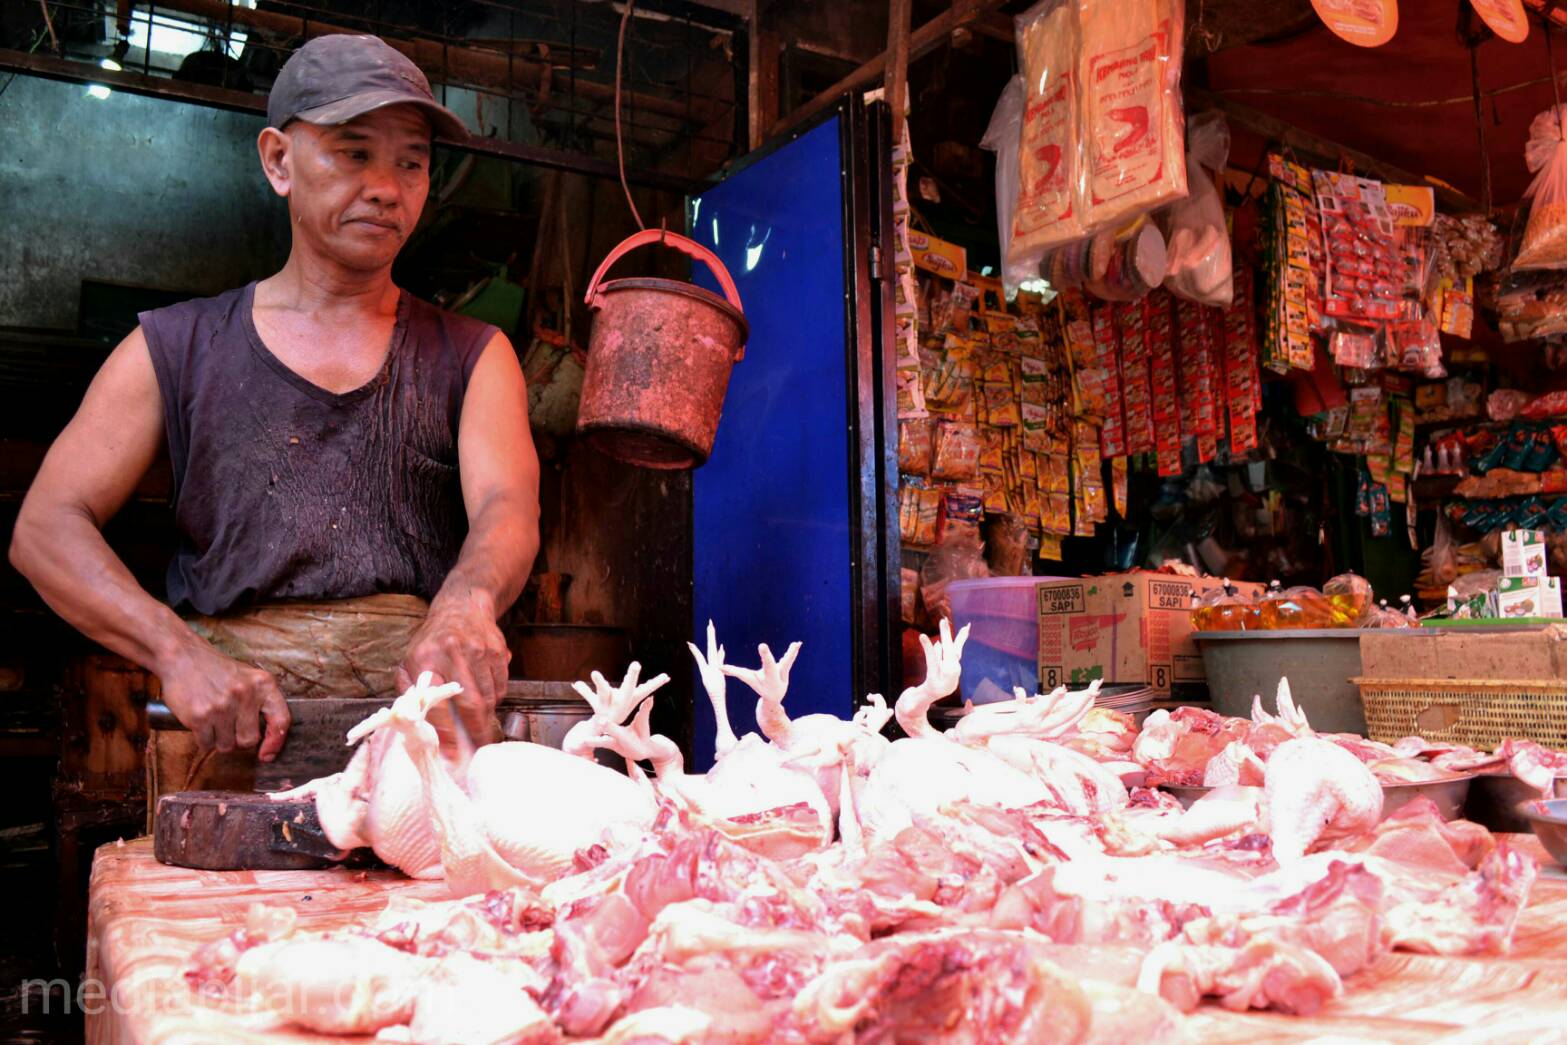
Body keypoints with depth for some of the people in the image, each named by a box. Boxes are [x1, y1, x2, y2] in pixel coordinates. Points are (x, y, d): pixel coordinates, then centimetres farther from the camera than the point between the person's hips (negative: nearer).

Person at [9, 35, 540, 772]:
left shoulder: (472, 355, 14)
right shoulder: (175, 349, 13)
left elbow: (508, 510, -3)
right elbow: (45, 528, 3)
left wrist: (465, 605, -28)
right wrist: (179, 653, -16)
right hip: (229, 737, 0)